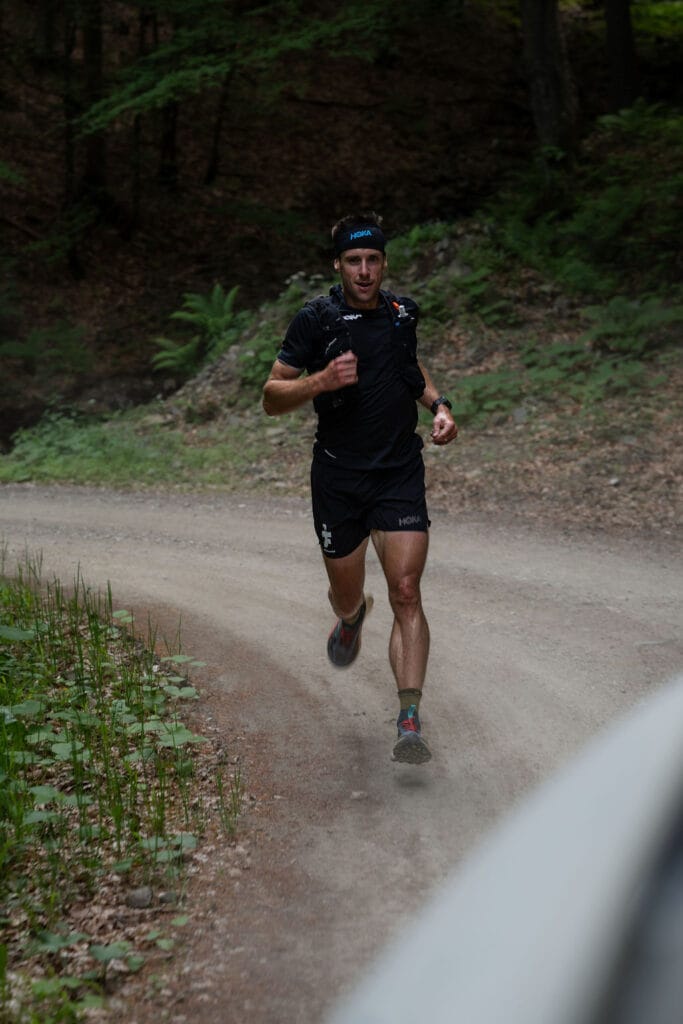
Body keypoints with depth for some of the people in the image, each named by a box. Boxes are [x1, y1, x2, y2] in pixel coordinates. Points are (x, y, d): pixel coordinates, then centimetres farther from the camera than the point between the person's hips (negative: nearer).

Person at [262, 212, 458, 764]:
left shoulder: (401, 313, 4)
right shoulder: (316, 320, -7)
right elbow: (271, 397, -7)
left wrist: (440, 405, 8)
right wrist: (322, 380, -26)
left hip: (401, 473, 1)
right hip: (339, 476, -1)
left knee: (406, 594, -13)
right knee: (347, 597, 13)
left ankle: (410, 722, -15)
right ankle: (352, 617, 53)